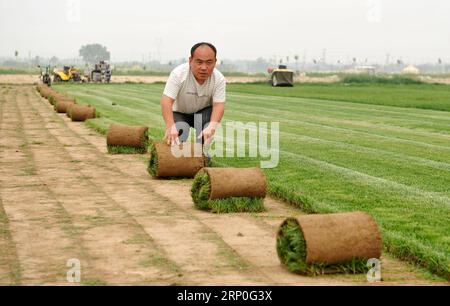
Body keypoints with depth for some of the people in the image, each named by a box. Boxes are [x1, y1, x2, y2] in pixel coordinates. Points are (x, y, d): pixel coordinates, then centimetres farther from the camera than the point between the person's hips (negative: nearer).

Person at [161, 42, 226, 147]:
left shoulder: (219, 79, -23)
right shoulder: (178, 73, -29)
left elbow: (219, 105, -30)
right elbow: (166, 101, -37)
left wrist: (212, 126, -52)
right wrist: (170, 127, -55)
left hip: (204, 112, 1)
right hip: (179, 113, -1)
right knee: (181, 129, -31)